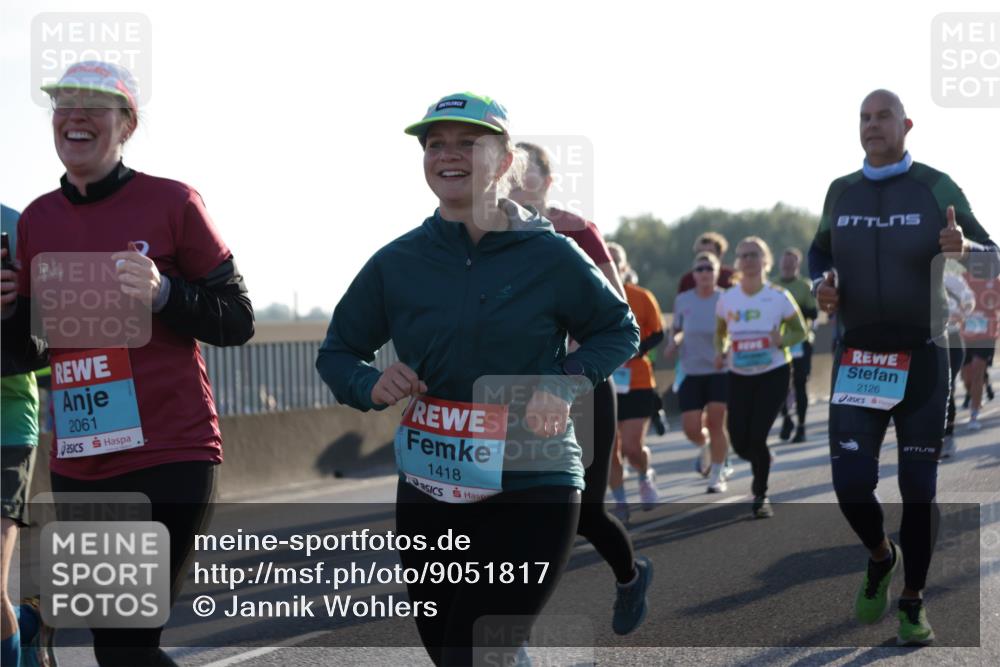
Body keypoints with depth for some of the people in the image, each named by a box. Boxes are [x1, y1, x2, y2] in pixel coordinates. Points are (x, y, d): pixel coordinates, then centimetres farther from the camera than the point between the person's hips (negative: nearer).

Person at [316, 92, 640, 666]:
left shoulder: (552, 257, -6)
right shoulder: (397, 262, 1)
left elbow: (620, 331, 6)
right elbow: (339, 351, 11)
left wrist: (567, 384, -12)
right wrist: (371, 385, -11)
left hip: (534, 494, -4)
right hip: (428, 493, 4)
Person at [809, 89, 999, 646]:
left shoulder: (936, 188, -5)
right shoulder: (841, 192, 4)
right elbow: (820, 253, 20)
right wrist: (821, 287, -4)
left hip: (922, 358, -2)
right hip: (858, 359, 2)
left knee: (918, 486, 1)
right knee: (852, 482, -7)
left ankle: (913, 603, 17)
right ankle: (881, 556, 26)